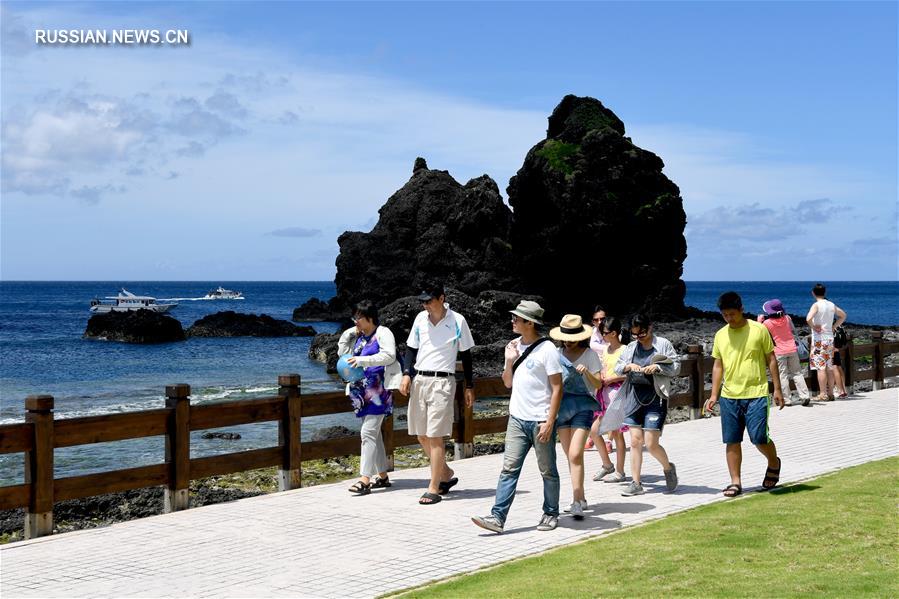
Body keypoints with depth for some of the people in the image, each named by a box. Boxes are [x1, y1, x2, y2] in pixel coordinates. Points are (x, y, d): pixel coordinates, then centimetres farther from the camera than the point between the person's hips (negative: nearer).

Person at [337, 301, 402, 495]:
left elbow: (389, 355, -20)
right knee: (374, 433, 13)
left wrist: (364, 360, -27)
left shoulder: (383, 333, -6)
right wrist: (348, 333, 11)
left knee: (368, 432, -15)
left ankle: (365, 480, -18)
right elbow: (342, 352, 23)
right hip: (364, 391, 9)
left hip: (378, 390, -9)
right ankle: (382, 475, 22)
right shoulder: (359, 336, 18)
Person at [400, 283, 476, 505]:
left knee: (435, 436, -8)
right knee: (422, 436, 9)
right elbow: (411, 348, 13)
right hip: (419, 379, 5)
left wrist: (469, 387, 5)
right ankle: (446, 474, 28)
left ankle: (434, 488, -2)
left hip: (442, 381, -5)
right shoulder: (420, 318, 7)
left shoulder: (457, 321, -4)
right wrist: (406, 374, -2)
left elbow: (465, 355, 3)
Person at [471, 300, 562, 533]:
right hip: (517, 418, 6)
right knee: (509, 469, -1)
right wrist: (509, 361, -1)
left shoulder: (546, 349, -10)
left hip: (540, 420, -6)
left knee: (547, 471, 8)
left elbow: (557, 388, -12)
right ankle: (498, 517, -5)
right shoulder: (515, 346, 10)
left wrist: (549, 422, -17)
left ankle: (551, 514, 22)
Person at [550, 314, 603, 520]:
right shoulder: (558, 354, 9)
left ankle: (577, 503, -15)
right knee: (571, 455, 10)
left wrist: (587, 372, -20)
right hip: (562, 406, 5)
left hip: (582, 406, -5)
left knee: (575, 455, -15)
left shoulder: (589, 354, -2)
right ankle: (580, 498, 22)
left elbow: (598, 385, -4)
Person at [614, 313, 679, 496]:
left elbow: (675, 368, -2)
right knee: (635, 441, 2)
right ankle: (636, 483, 8)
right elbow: (617, 368, 11)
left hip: (655, 398, -4)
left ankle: (668, 468, 23)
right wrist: (629, 366, -10)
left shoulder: (663, 344, -1)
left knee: (651, 444, -7)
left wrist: (658, 367, -18)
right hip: (635, 397, 4)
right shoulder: (631, 347, 10)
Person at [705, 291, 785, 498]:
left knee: (759, 438, -6)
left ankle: (774, 463, 25)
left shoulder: (759, 330, -3)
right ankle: (735, 482, 11)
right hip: (729, 396, 4)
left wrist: (777, 389, 0)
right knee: (732, 441, 2)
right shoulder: (720, 335, 7)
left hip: (756, 394, -4)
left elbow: (771, 360, 3)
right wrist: (714, 395, 7)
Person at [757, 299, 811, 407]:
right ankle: (804, 396, 4)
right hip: (792, 349, 3)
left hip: (779, 352, -3)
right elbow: (793, 331, 11)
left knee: (783, 375, 2)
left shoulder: (767, 322, -11)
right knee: (797, 373, 9)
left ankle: (786, 399, 1)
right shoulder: (787, 318, -2)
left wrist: (760, 321, 13)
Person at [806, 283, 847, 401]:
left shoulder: (816, 305, -12)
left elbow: (808, 318, -29)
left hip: (819, 338, -7)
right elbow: (843, 315, 24)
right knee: (829, 367, 10)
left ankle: (822, 394, -7)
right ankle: (830, 394, 14)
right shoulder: (832, 305, 9)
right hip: (830, 337, 7)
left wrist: (813, 327, -12)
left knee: (821, 367, -6)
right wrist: (834, 327, 17)